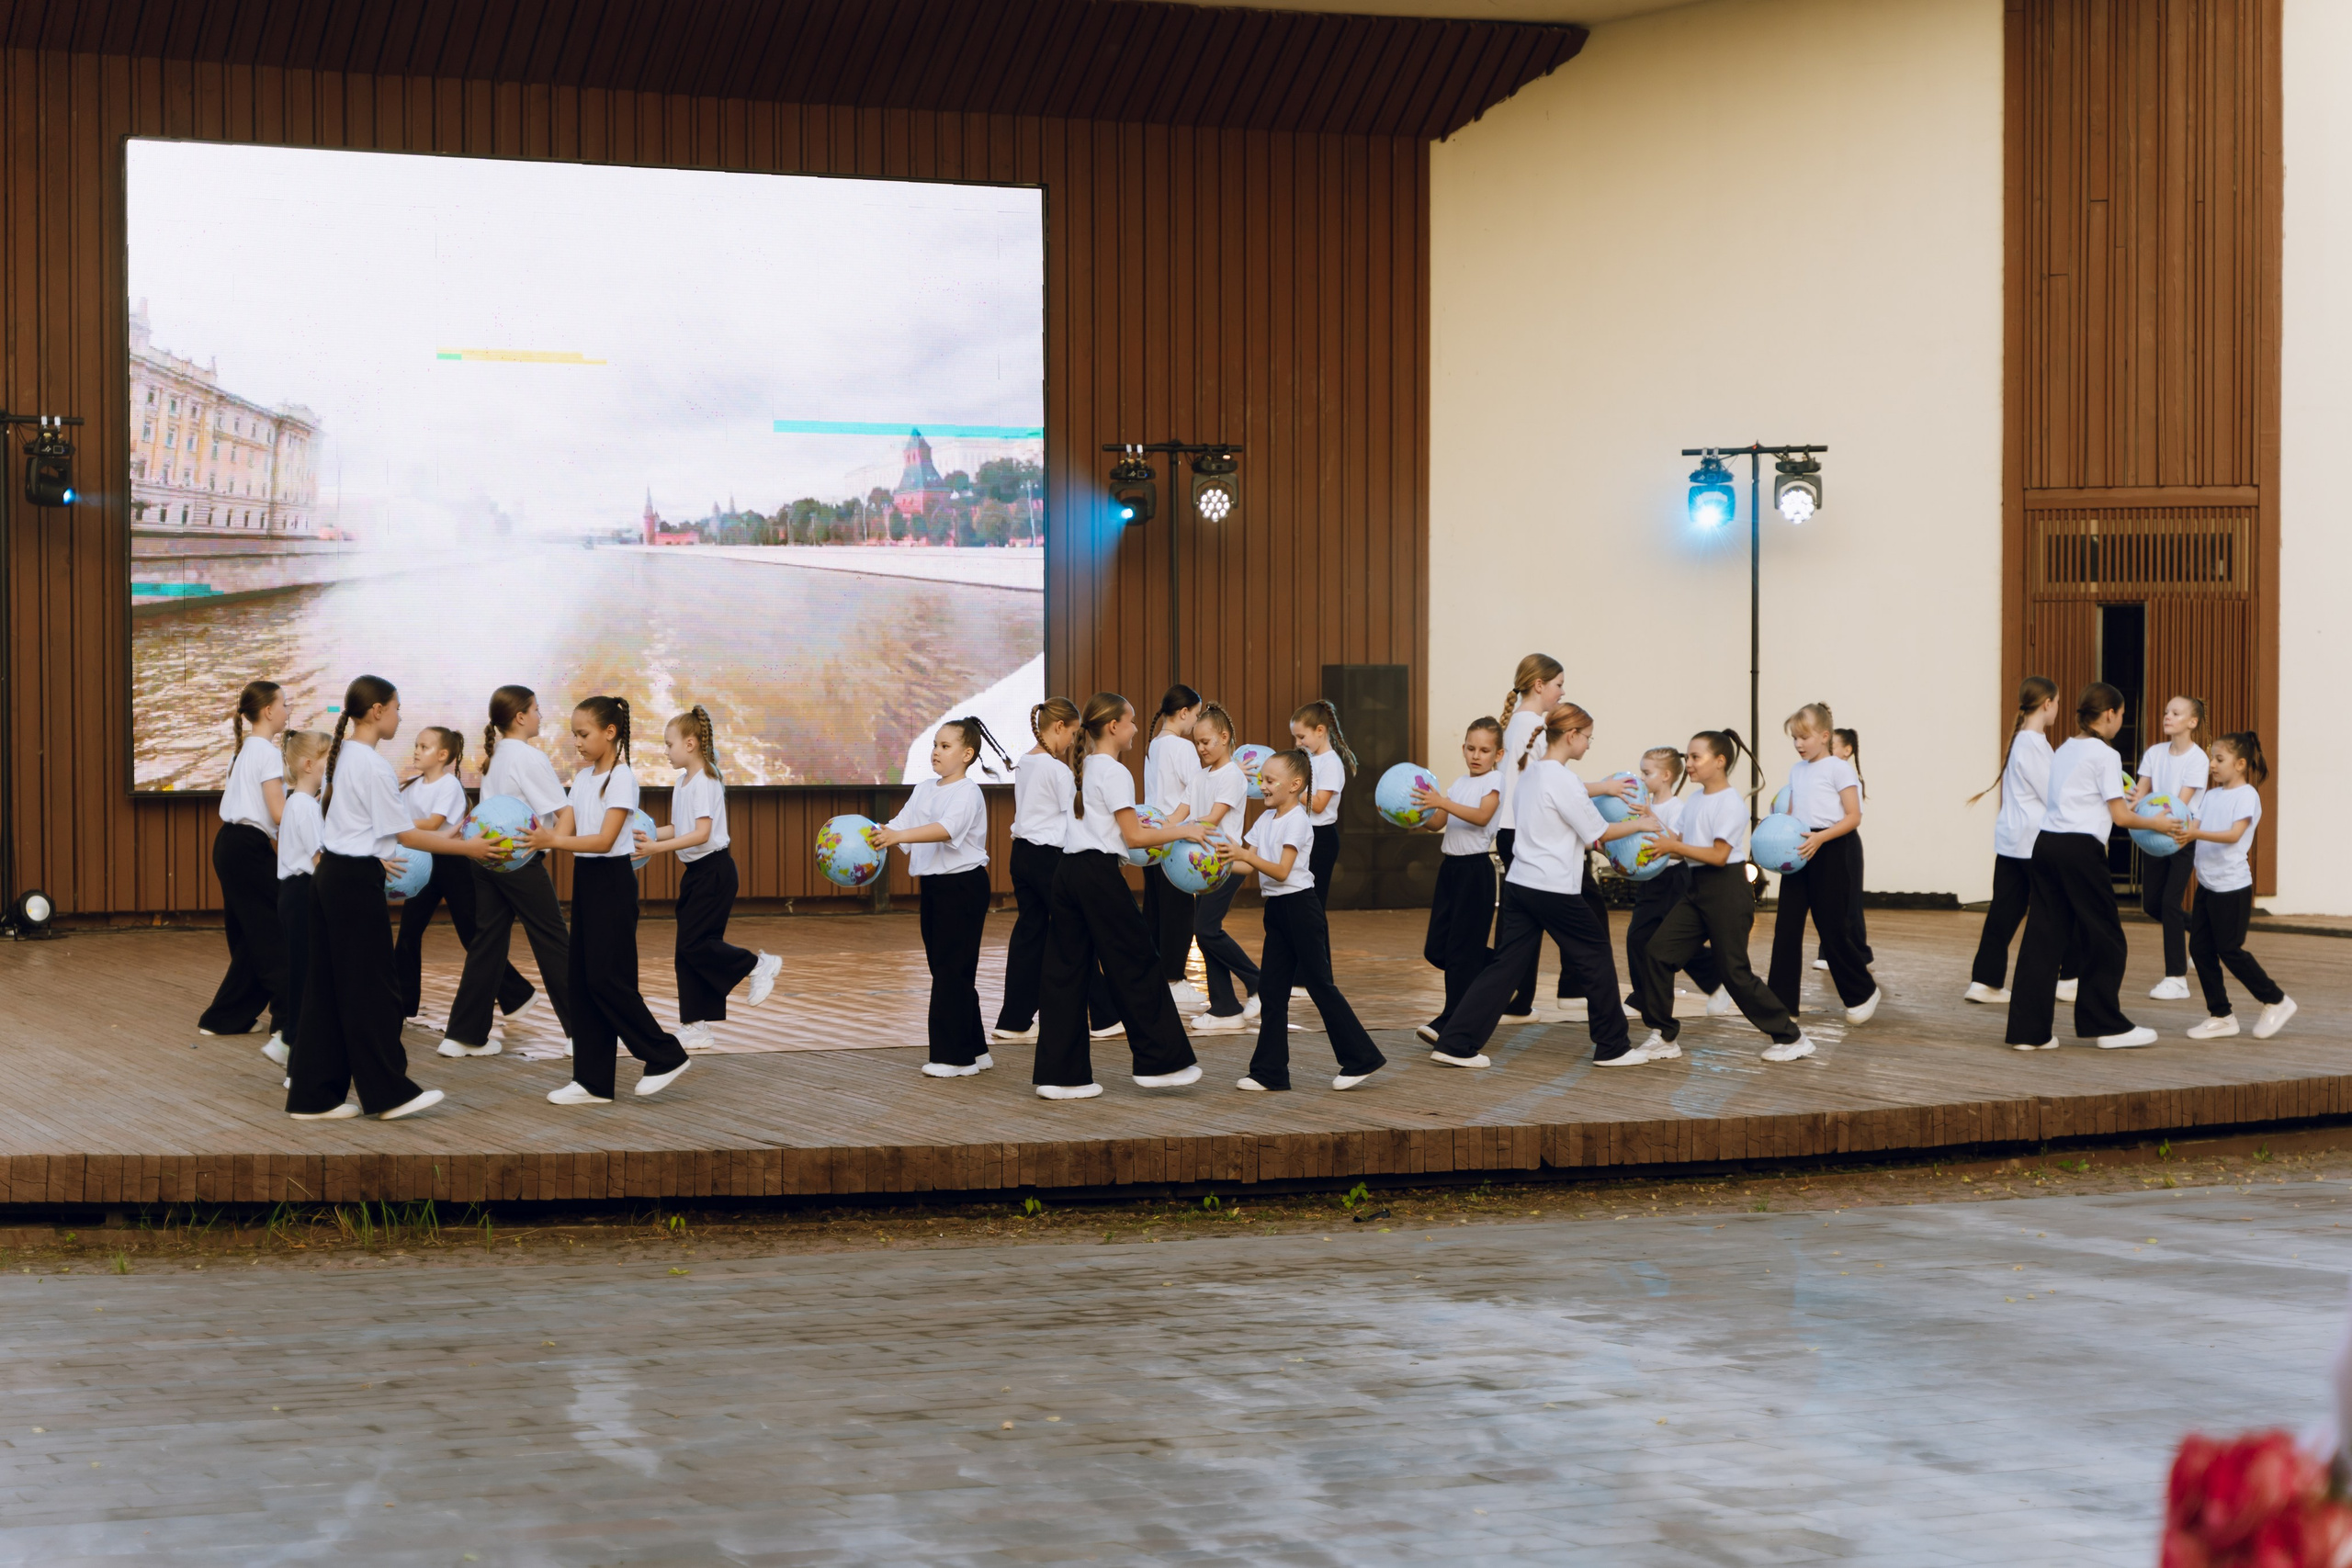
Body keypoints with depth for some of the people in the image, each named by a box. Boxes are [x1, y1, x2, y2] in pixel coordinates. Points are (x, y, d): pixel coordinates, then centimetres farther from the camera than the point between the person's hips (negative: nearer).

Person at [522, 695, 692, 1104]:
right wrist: (540, 837, -18)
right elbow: (564, 829, 3)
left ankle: (666, 1055, 4)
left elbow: (604, 840, -20)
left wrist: (552, 840, -31)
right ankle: (593, 1082, 9)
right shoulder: (583, 776, 12)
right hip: (584, 878, 8)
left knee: (608, 978, -10)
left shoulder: (622, 777, -12)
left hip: (612, 879, -8)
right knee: (583, 979, 6)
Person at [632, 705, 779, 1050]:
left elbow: (701, 833, -24)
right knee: (687, 950, 7)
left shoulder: (705, 782, -17)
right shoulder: (682, 782, 10)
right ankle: (695, 1026, 10)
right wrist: (649, 836, 2)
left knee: (694, 942, -12)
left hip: (714, 869, -9)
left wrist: (658, 847, -27)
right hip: (695, 872, 9)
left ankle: (759, 965, 5)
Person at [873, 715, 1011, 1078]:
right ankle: (973, 1051, 21)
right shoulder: (923, 790, 12)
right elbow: (900, 827, 6)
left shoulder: (967, 793, -13)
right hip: (933, 884, 8)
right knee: (942, 967, 12)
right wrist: (873, 836, -14)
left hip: (963, 886, -8)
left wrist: (898, 836, -41)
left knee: (953, 970, -7)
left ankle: (955, 1057, -2)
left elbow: (946, 829, -30)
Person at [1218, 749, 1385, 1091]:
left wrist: (1245, 855, -29)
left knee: (1319, 984, -4)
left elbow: (1281, 871, -20)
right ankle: (1270, 1071, 9)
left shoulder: (1296, 821, -13)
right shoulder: (1265, 820, 12)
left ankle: (1362, 1059, 5)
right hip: (1277, 909, 8)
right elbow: (1250, 865, 6)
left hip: (1299, 906, -8)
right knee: (1272, 989, 6)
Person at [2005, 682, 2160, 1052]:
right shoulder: (2105, 755, -5)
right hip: (2080, 848, -7)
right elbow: (2120, 816, -4)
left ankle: (2028, 1029, 3)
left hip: (2047, 842, 7)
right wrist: (2154, 824, 12)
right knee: (2105, 938, 6)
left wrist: (2127, 807, 34)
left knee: (2044, 936, 6)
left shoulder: (2064, 751, 17)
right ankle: (2107, 1025, 12)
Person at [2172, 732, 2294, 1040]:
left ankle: (2277, 1001, 14)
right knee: (2200, 948, 5)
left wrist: (2197, 834, -36)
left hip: (2232, 886, -8)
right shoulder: (2210, 795, 12)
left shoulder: (2247, 795, -10)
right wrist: (2179, 831, -18)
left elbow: (2234, 834, -23)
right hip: (2207, 884, 8)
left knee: (2230, 950, -3)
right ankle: (2220, 1017, 13)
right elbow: (2194, 826, 4)